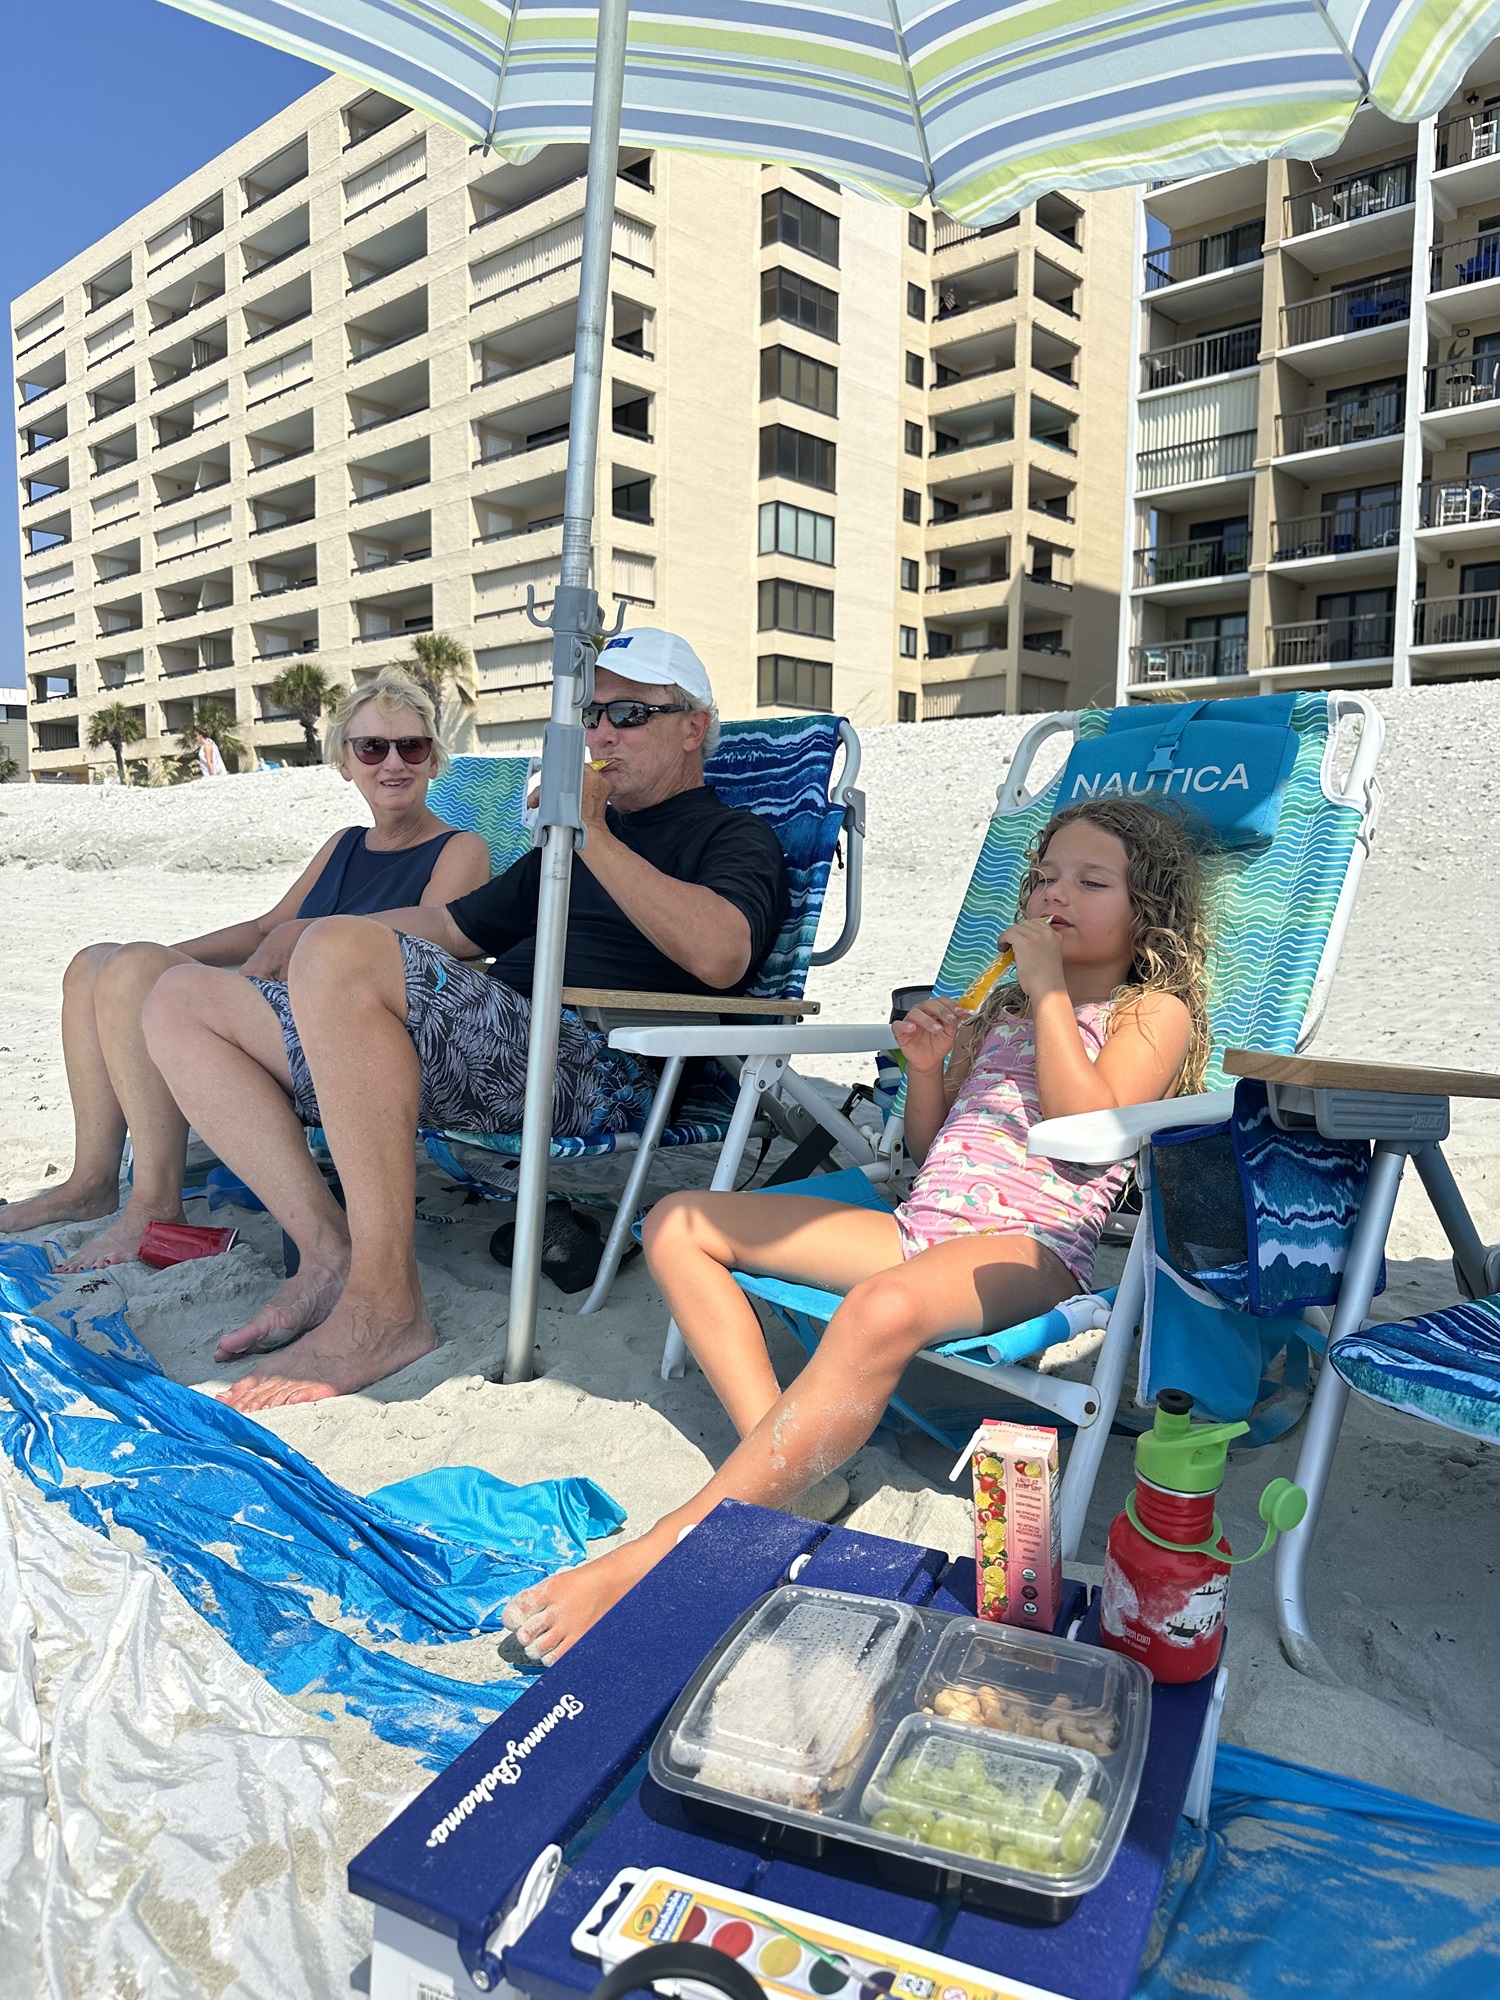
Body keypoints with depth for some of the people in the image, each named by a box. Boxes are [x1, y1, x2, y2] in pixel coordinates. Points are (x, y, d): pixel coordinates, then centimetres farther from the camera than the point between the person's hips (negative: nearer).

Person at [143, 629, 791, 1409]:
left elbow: (719, 957, -13)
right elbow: (452, 927, 41)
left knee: (339, 956, -33)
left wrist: (594, 837, -9)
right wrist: (303, 936, 31)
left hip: (592, 1065, -9)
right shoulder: (570, 844, 34)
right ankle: (329, 1251, -12)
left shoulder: (734, 836, 10)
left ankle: (385, 1303, -27)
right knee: (182, 1001, 4)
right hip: (478, 1063, 9)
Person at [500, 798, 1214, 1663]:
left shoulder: (1155, 1011, 6)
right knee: (679, 1225, -4)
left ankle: (664, 1551, -39)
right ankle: (779, 1464, -22)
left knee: (884, 1309, -43)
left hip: (1030, 1243, -7)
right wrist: (927, 1064, 5)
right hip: (919, 1225, 8)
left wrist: (1051, 991, -9)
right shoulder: (999, 1007, 25)